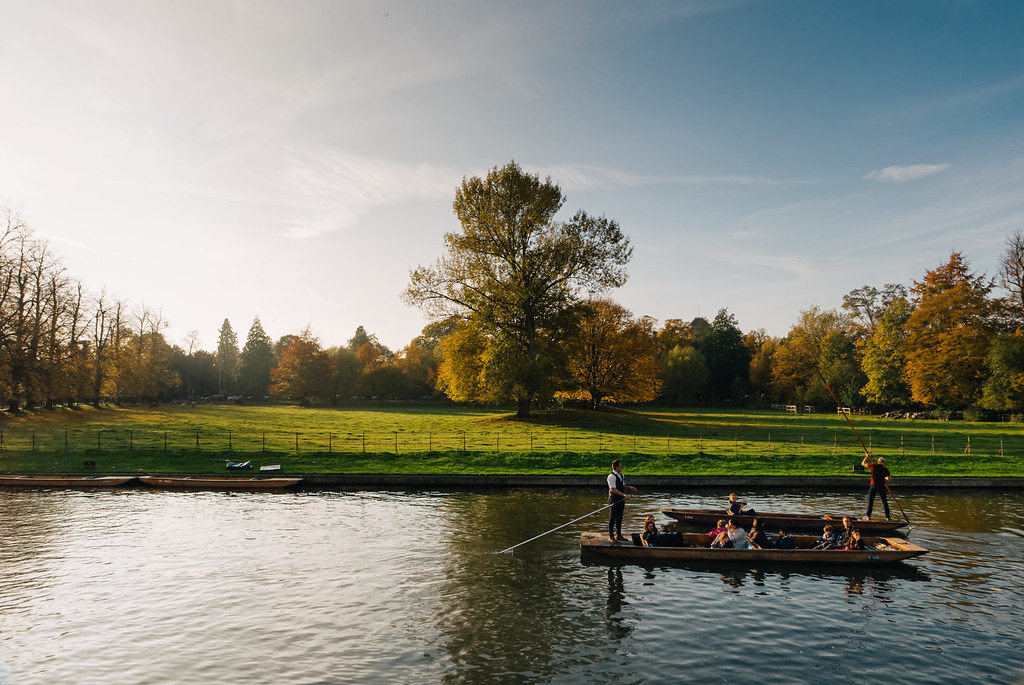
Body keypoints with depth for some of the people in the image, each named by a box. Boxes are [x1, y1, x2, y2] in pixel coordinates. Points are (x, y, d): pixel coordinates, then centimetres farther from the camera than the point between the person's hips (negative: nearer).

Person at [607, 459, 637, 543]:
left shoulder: (621, 476, 12)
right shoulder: (611, 476, -17)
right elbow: (613, 489, -22)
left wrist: (629, 487, 5)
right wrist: (624, 495, -25)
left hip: (621, 499, 8)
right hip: (614, 500, -8)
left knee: (620, 517, 13)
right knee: (613, 518, -2)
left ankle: (618, 534, 24)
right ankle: (611, 536, 4)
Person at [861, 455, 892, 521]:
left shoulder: (873, 466, -6)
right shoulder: (885, 469, 0)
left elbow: (863, 463, 4)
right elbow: (889, 478, 10)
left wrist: (866, 457, 17)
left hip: (873, 486, -2)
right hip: (882, 487, 2)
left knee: (870, 502, 1)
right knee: (885, 502, 14)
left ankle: (868, 516, -4)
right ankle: (888, 517, 19)